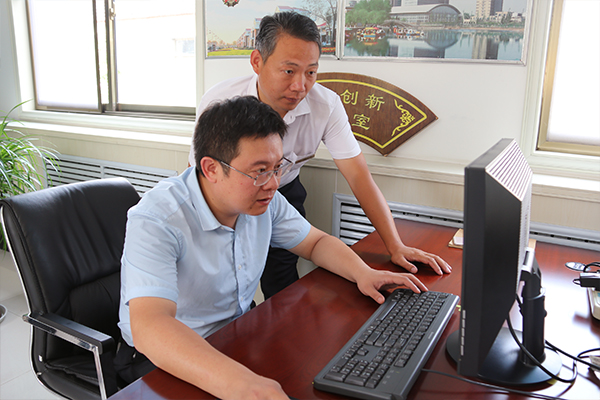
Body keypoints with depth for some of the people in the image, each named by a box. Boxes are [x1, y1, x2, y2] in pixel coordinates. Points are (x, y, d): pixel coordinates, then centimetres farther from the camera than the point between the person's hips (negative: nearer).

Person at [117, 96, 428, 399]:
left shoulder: (264, 199, -7)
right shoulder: (155, 222, -28)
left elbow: (315, 242, 7)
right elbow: (148, 326, -40)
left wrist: (362, 272, -13)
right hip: (165, 360, -5)